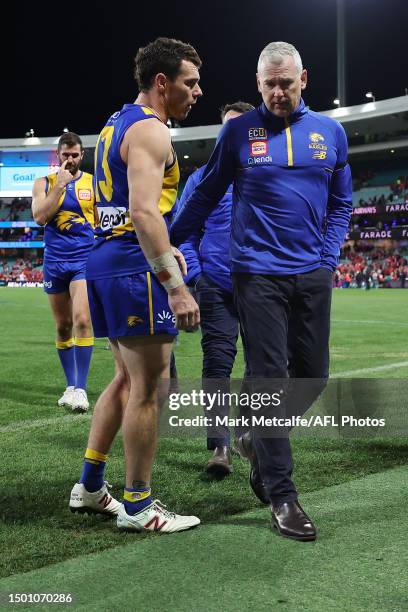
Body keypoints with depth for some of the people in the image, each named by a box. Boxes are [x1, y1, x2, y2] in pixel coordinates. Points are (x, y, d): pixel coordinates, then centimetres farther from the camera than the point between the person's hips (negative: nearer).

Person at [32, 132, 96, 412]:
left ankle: (80, 388, -15)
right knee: (63, 326, 8)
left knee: (82, 320, -18)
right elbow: (39, 217, -9)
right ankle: (71, 385, 19)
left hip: (86, 260, -2)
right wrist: (60, 185, -12)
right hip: (55, 261, 2)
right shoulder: (44, 183, 7)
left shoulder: (94, 183, 5)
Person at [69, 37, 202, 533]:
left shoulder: (116, 124, 19)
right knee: (148, 388, -2)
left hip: (106, 258, 10)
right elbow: (144, 212, -24)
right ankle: (137, 506, 6)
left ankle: (89, 487, 24)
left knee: (127, 379, 18)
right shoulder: (150, 130, -12)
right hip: (135, 265, -10)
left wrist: (160, 250, 23)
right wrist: (175, 286, -27)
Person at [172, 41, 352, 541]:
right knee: (269, 380, -4)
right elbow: (206, 196, 6)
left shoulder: (329, 132, 8)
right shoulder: (237, 132, 1)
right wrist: (165, 242, -1)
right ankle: (281, 495, 4)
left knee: (313, 376, 8)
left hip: (312, 275, 4)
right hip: (258, 274, -3)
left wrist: (327, 259, 5)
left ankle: (258, 440, 35)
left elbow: (341, 205, 15)